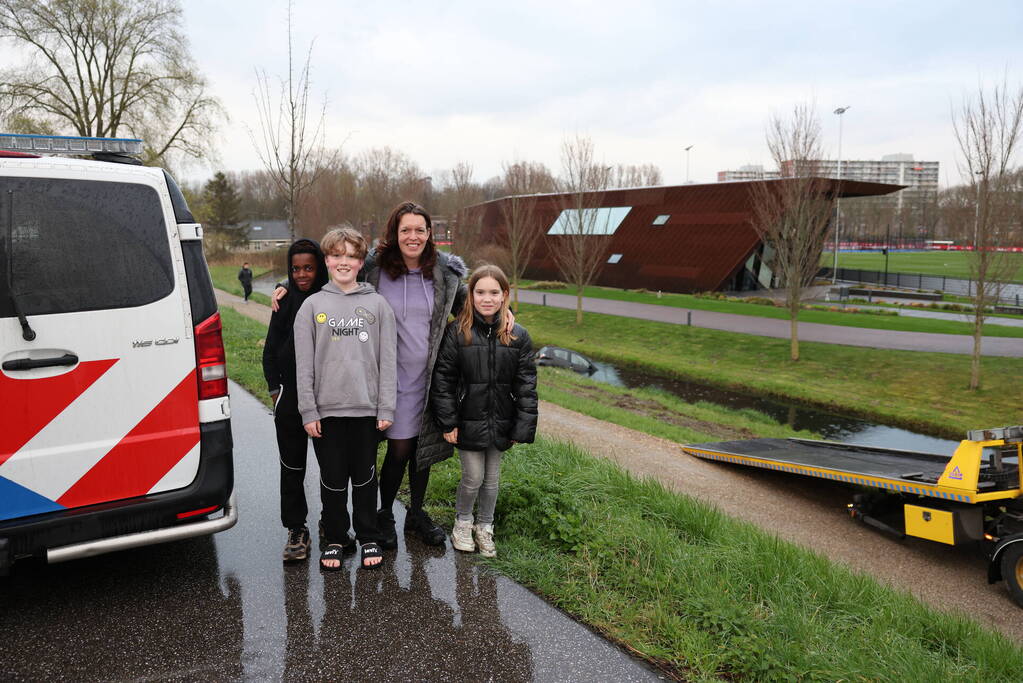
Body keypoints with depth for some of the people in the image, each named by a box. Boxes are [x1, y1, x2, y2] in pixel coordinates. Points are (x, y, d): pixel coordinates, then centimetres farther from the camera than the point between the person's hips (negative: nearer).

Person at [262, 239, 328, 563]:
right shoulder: (286, 302, 1)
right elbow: (271, 348, 6)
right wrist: (274, 387, 0)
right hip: (292, 395, 1)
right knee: (293, 466, 7)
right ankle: (296, 529, 20)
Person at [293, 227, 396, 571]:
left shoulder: (377, 304, 3)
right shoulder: (312, 306, 3)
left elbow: (388, 360, 1)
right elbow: (304, 363, 1)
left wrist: (386, 408, -4)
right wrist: (308, 411, -4)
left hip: (366, 408, 0)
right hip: (326, 409, 0)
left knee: (365, 477, 12)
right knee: (332, 480, 10)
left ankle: (368, 537, 27)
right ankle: (334, 539, 27)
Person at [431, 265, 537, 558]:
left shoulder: (518, 336, -3)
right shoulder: (457, 332, -9)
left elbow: (526, 385, -1)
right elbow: (442, 379, -7)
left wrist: (523, 428, -5)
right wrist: (448, 422, -10)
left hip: (499, 423, 3)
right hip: (468, 421, -2)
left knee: (492, 480, 15)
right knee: (473, 478, 4)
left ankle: (485, 527, 37)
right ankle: (462, 522, 32)